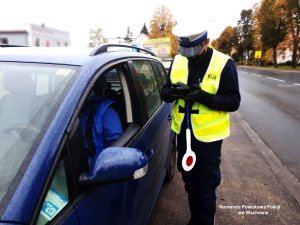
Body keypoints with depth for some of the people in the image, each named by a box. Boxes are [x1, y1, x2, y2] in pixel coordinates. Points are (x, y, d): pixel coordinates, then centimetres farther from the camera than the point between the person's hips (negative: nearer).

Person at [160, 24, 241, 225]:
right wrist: (174, 91, -22)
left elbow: (233, 102, -14)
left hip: (208, 135, -4)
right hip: (183, 131, 5)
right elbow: (164, 93, 2)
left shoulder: (224, 64, -12)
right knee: (190, 182, 22)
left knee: (206, 186, 10)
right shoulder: (177, 61, 1)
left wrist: (202, 95, -28)